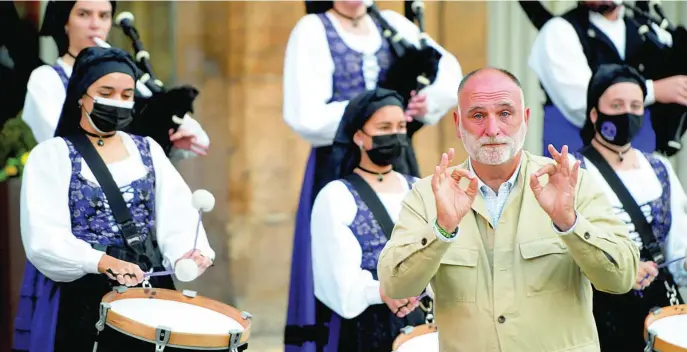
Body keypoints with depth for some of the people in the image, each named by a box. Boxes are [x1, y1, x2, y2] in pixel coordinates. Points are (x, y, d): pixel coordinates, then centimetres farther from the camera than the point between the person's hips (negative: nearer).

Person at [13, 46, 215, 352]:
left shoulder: (148, 151, 11)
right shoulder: (52, 155, -3)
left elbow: (176, 212, -1)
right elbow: (44, 237, -15)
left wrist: (186, 251, -22)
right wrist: (104, 262, -30)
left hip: (150, 291, 4)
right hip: (81, 299, -4)